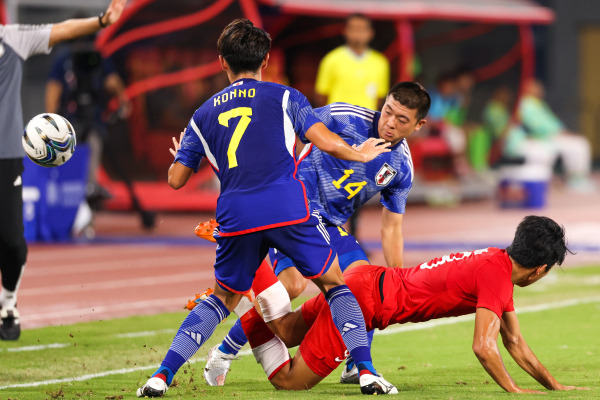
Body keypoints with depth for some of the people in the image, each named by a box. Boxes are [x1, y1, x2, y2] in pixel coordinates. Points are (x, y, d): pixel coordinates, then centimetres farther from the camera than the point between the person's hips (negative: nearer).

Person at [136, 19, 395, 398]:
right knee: (335, 284, 15)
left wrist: (180, 155, 41)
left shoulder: (204, 114, 19)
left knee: (222, 299, 20)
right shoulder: (283, 97, 11)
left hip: (235, 217, 2)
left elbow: (176, 179, 18)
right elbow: (325, 141, 0)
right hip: (287, 207, -2)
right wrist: (360, 154, 19)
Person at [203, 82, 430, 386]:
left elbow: (391, 227, 10)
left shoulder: (401, 167, 0)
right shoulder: (344, 118, -16)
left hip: (333, 225, 6)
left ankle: (357, 367, 8)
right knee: (293, 282, -26)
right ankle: (224, 353, -12)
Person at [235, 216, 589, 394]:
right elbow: (483, 346, -23)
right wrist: (514, 391, -13)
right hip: (366, 299, -9)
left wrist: (554, 385, 19)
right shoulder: (496, 276, -17)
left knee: (284, 332, 23)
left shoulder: (499, 262, 13)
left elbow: (514, 342, 20)